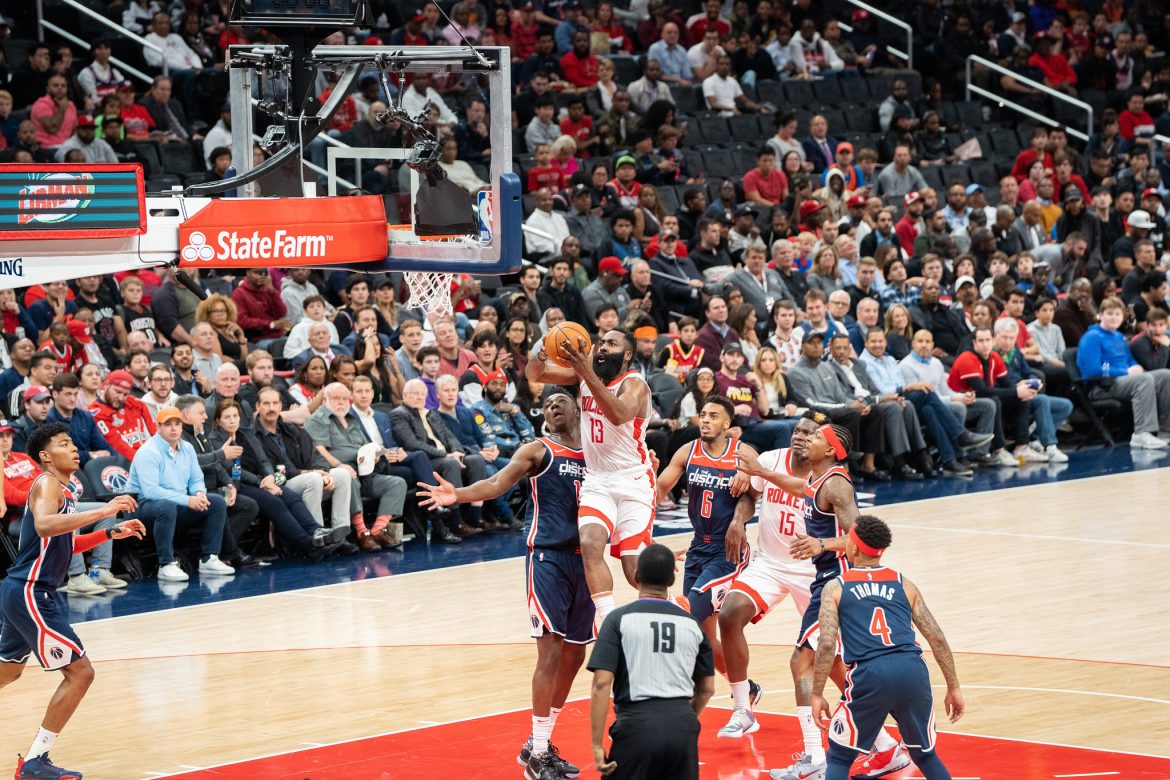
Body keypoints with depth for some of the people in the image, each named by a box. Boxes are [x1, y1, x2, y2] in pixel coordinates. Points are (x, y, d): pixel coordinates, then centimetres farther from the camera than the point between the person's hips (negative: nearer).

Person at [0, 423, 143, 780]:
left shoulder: (62, 489, 15)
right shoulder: (47, 484, -14)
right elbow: (44, 525, -36)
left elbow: (65, 544, 26)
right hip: (30, 593, -10)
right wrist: (102, 511, -38)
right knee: (80, 672, -9)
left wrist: (110, 533, 15)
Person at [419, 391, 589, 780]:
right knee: (551, 650, -13)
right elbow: (498, 482, -16)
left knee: (574, 656, 10)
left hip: (584, 559, 6)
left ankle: (542, 743, 22)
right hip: (548, 556, -6)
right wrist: (459, 495, -33)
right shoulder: (538, 451, -1)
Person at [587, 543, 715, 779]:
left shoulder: (619, 620, 0)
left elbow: (602, 684, -9)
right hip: (683, 725, 3)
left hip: (637, 724, -3)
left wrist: (597, 744, -8)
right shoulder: (691, 624, 12)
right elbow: (707, 688, 18)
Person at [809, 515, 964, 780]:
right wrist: (954, 688, 19)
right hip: (912, 670, 3)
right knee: (925, 755, 24)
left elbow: (827, 644, -2)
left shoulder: (835, 588, 12)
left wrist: (817, 695, 4)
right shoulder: (904, 585, 20)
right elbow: (937, 638, 14)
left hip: (869, 674, -3)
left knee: (839, 758, 14)